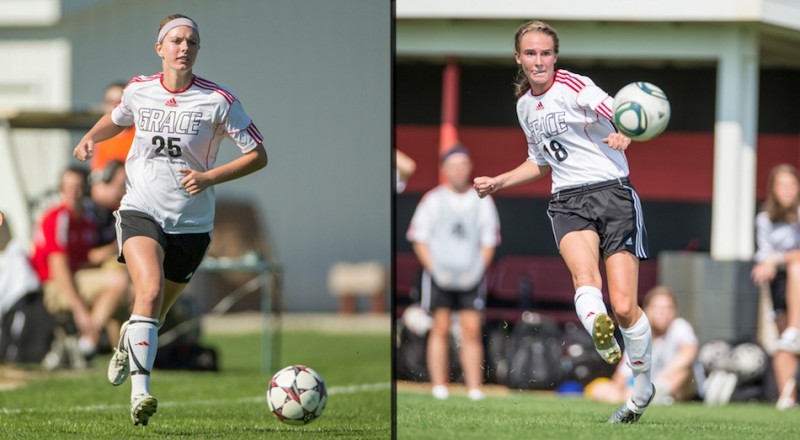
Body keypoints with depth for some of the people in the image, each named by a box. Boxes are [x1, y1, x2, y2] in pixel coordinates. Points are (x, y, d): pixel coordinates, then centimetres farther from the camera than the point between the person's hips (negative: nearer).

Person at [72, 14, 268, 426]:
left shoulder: (219, 101, -7)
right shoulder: (138, 90, 1)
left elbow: (258, 156, -3)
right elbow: (116, 118, 26)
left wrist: (209, 178, -16)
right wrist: (90, 138, 5)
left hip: (191, 221, 1)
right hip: (140, 210, -1)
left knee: (155, 311, 12)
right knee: (150, 289, -27)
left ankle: (127, 344, 50)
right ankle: (140, 393, -34)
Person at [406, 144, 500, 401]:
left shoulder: (482, 201, 7)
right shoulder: (433, 200, 3)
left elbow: (489, 242, 10)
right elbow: (419, 239, 3)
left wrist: (478, 270, -3)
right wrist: (435, 269, -7)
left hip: (470, 277, 1)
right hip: (440, 275, -1)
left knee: (472, 330, -4)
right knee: (441, 329, -3)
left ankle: (474, 389, -5)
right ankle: (439, 387, -1)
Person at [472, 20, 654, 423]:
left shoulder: (573, 86, -4)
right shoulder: (525, 106, 17)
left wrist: (623, 136, -38)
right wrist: (498, 182, 27)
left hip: (611, 191, -5)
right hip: (568, 201, 5)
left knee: (624, 307, -9)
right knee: (584, 273, -31)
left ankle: (642, 388, 14)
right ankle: (599, 333, -62)